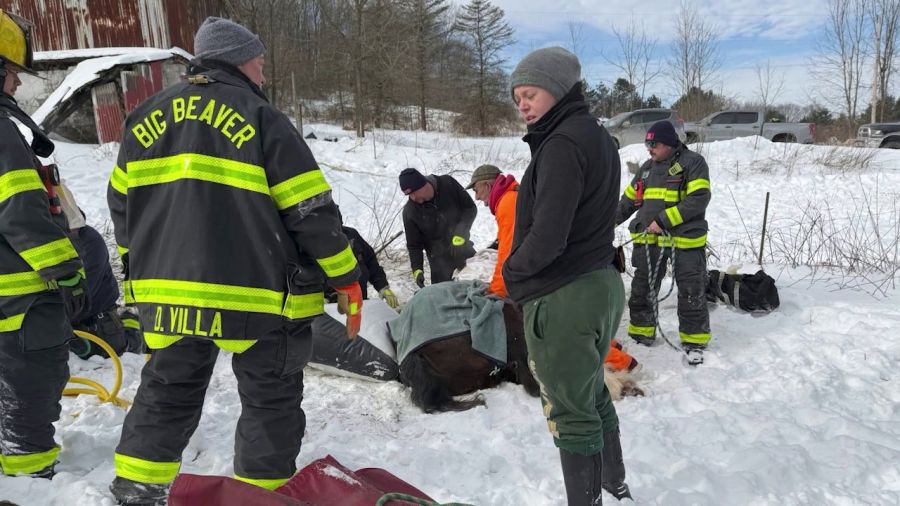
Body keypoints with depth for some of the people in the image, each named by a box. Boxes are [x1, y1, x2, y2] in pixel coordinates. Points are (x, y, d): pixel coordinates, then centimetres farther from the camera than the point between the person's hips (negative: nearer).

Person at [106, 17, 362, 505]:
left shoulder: (147, 116, 10)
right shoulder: (261, 118, -8)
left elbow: (121, 202, 15)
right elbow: (310, 209, -11)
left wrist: (142, 267, 26)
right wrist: (346, 278, -3)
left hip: (165, 291, 6)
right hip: (256, 294, -5)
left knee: (166, 391, 23)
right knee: (270, 401, 11)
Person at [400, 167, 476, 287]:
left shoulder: (448, 184, -14)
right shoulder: (409, 212, -13)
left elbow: (470, 208, -6)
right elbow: (413, 245, -4)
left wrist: (460, 234, -19)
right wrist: (417, 269, -17)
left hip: (461, 248, 1)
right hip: (439, 258, -1)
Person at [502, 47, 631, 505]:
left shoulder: (562, 143, -20)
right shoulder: (598, 137, 11)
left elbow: (547, 237, -26)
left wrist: (512, 269, -8)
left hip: (562, 299, -10)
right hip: (601, 284, 10)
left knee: (570, 414, 5)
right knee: (592, 395, 26)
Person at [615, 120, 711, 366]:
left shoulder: (693, 162, -6)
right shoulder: (648, 167, 13)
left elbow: (699, 199, -17)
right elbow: (630, 199, 21)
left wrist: (664, 220, -21)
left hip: (685, 239, -5)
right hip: (649, 239, 6)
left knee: (691, 292, 4)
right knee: (642, 289, 11)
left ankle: (694, 342, 18)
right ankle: (641, 333, 27)